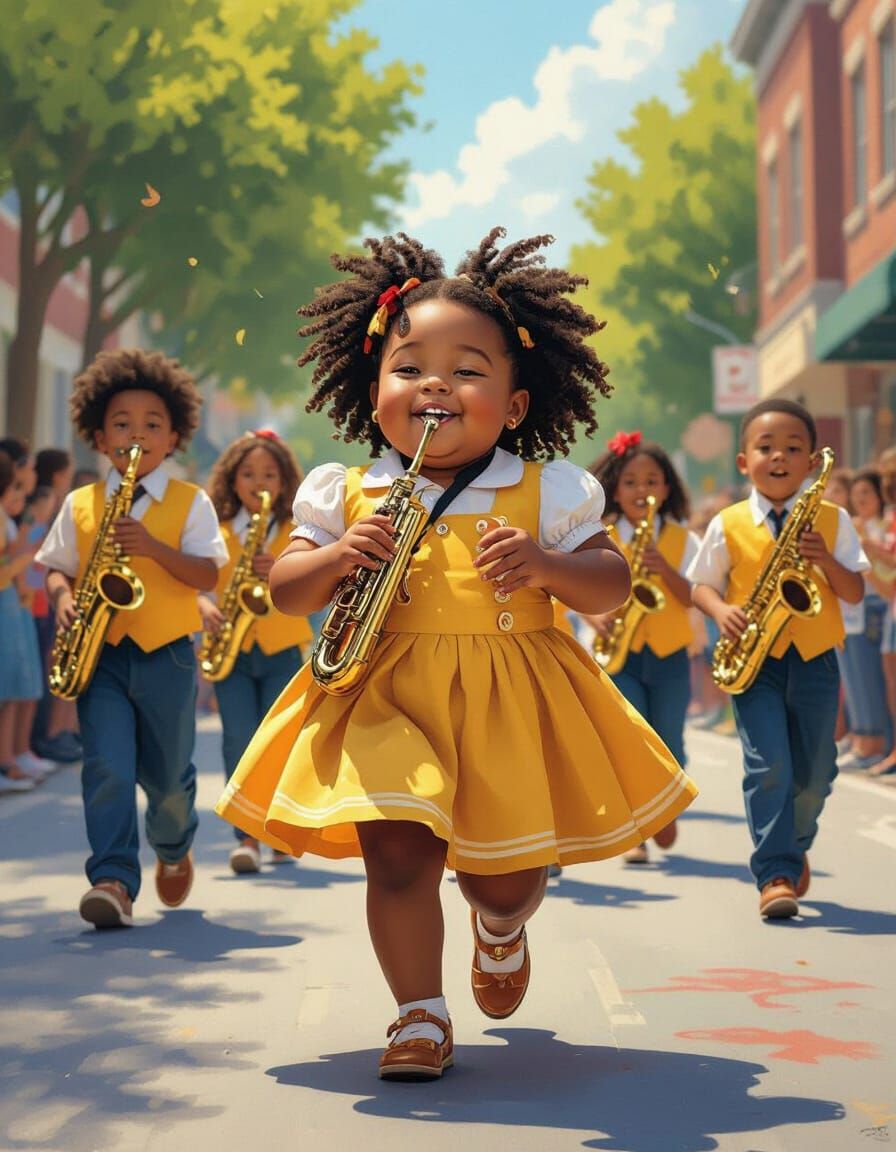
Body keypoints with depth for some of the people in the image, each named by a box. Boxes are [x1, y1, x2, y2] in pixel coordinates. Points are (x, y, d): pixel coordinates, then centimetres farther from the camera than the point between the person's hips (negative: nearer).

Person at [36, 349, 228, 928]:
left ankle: (174, 849, 41)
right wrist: (63, 598, -8)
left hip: (168, 654, -1)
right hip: (100, 652, 1)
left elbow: (210, 574, -9)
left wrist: (153, 548, -23)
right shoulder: (80, 504, 7)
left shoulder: (191, 502, 1)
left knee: (167, 775, 12)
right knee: (107, 768, -15)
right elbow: (57, 567, 15)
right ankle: (114, 880, -15)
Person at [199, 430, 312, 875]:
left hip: (282, 649, 0)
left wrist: (280, 571, -24)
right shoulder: (215, 532, 6)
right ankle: (247, 837, -11)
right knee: (239, 740, -11)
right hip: (231, 650, 0)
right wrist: (203, 604, -19)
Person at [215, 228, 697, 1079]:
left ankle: (501, 929, 47)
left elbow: (614, 584, -2)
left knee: (505, 874, 9)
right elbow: (284, 591, 4)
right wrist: (338, 558, -16)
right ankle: (420, 1016, 5)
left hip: (510, 704, 0)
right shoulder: (348, 495, 1)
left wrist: (547, 566, -22)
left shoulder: (545, 494, -2)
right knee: (398, 855, -14)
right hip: (387, 698, 0)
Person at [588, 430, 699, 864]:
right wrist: (596, 616, -19)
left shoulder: (682, 539, 4)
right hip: (620, 654, -1)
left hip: (669, 654, 1)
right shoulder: (600, 538, 2)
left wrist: (664, 569, -21)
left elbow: (693, 597, -4)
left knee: (667, 743, 7)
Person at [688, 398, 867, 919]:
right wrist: (722, 610, -12)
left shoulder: (833, 520, 3)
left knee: (814, 773, 8)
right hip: (754, 661, -2)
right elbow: (702, 585, 9)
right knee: (769, 766, -15)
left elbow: (856, 593, 1)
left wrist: (826, 560, -17)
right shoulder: (728, 525, 1)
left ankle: (795, 850, 35)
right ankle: (776, 875, -11)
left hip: (815, 659, 2)